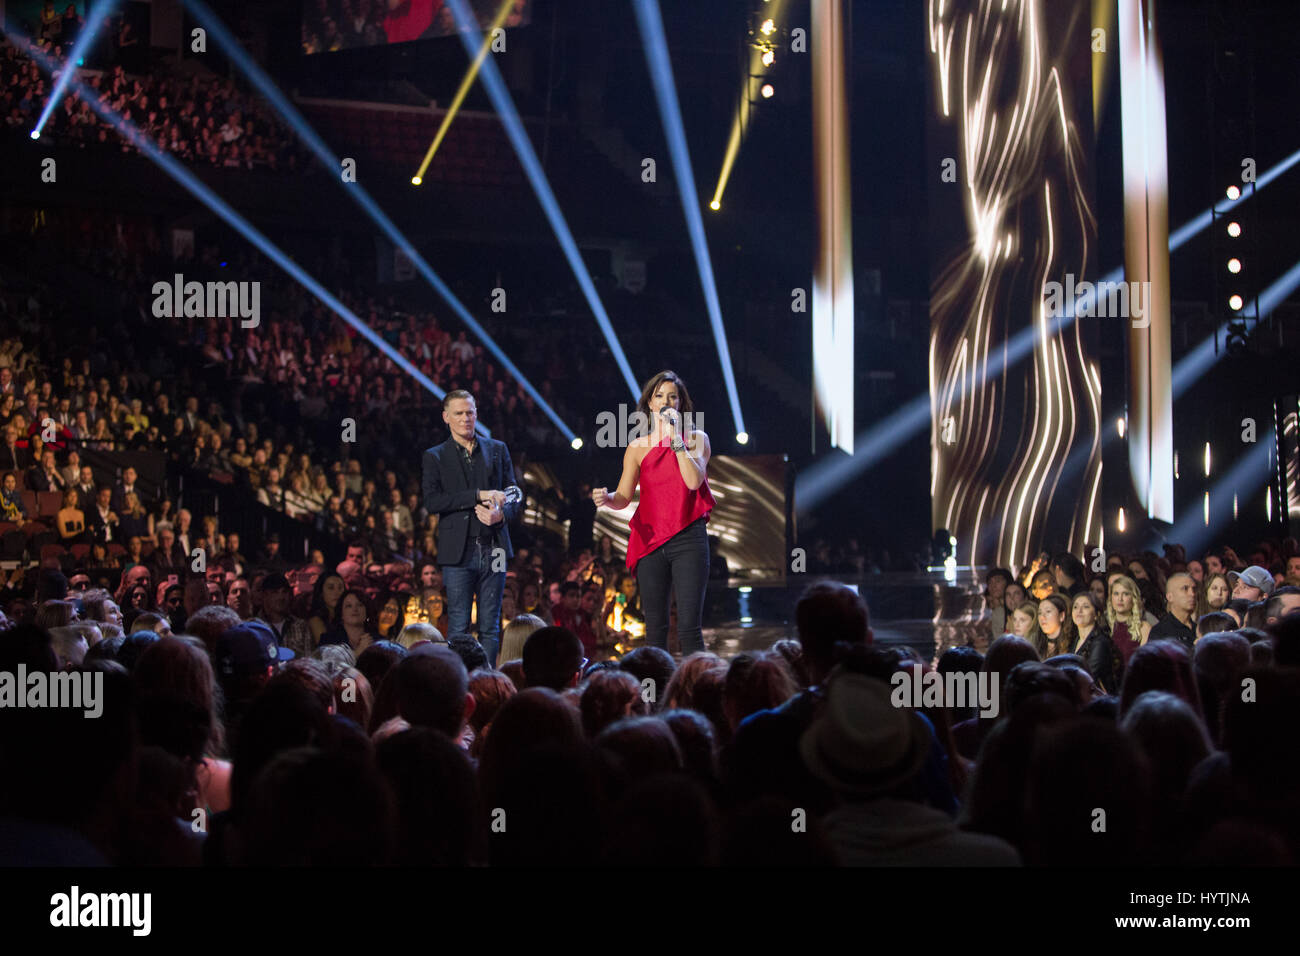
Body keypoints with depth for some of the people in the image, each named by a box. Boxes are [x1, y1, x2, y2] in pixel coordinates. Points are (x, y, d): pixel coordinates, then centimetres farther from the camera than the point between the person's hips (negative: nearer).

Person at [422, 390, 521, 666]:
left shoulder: (497, 450, 15)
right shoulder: (435, 457, 7)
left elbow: (513, 498, 13)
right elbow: (431, 502, -7)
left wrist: (501, 514, -10)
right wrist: (478, 496, -13)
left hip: (493, 549, 2)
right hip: (458, 551, -2)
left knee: (490, 628, 3)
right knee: (459, 628, -4)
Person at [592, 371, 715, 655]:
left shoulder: (696, 439, 6)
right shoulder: (638, 447, 10)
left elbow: (694, 481, -11)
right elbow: (624, 497, 6)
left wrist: (676, 439, -11)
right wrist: (606, 499, -16)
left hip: (688, 538, -2)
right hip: (650, 540, 2)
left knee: (689, 626, -12)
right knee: (655, 628, 4)